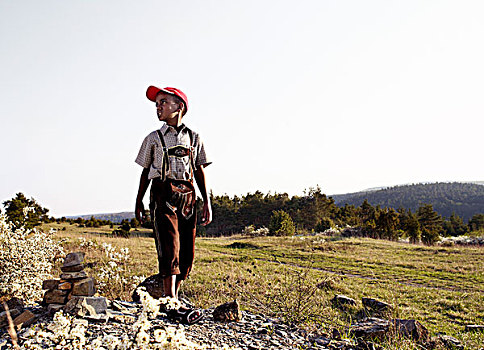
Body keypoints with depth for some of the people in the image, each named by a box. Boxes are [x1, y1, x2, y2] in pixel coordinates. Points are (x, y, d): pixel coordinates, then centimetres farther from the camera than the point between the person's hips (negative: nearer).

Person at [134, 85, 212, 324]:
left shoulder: (194, 138, 14)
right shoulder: (154, 138, 11)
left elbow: (199, 170, 13)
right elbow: (145, 171, 13)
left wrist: (207, 202, 7)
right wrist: (139, 202, 11)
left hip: (188, 196, 3)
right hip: (163, 194, -2)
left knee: (187, 251, 1)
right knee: (170, 247, -15)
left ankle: (173, 298, 14)